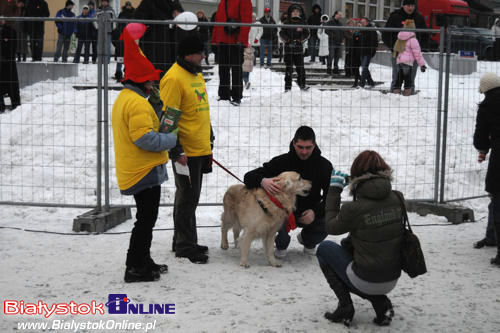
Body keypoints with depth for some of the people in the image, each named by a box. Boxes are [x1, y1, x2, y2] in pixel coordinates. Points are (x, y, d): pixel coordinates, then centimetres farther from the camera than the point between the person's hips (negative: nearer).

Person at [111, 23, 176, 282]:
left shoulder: (124, 98, 15)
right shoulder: (138, 103, -19)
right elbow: (144, 138, -24)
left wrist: (158, 112, 8)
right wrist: (171, 140, -13)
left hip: (133, 171, 11)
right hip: (145, 171, -11)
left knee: (146, 218, 19)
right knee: (145, 219, -4)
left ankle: (142, 261, 28)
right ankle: (136, 268, 2)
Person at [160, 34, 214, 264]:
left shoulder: (197, 76, 16)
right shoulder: (174, 78, -14)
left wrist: (209, 143, 23)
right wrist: (177, 151, -19)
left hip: (201, 150, 9)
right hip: (186, 151, -9)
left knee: (190, 198, 16)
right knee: (187, 198, -2)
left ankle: (184, 242, 27)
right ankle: (185, 246, 8)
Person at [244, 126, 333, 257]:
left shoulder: (324, 165, -9)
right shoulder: (282, 162, -13)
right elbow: (249, 177, -15)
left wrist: (316, 212, -29)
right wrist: (262, 181, -40)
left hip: (311, 212, 2)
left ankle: (308, 241, 10)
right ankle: (281, 244, 2)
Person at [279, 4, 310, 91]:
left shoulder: (303, 23, 5)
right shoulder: (286, 23, 3)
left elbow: (307, 34, 6)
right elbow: (282, 34, 3)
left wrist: (299, 40, -7)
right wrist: (288, 40, -12)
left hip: (299, 48, 1)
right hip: (288, 48, -1)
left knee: (300, 68, 1)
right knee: (289, 68, 2)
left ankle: (302, 85, 11)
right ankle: (288, 86, 7)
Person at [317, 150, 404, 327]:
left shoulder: (354, 209, -21)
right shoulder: (397, 199, -7)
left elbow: (331, 227, 0)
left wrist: (334, 189, 6)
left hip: (366, 282, -5)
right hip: (392, 281, 6)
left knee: (324, 248, 17)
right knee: (347, 244, 31)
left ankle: (345, 308, 9)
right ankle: (382, 304, 16)